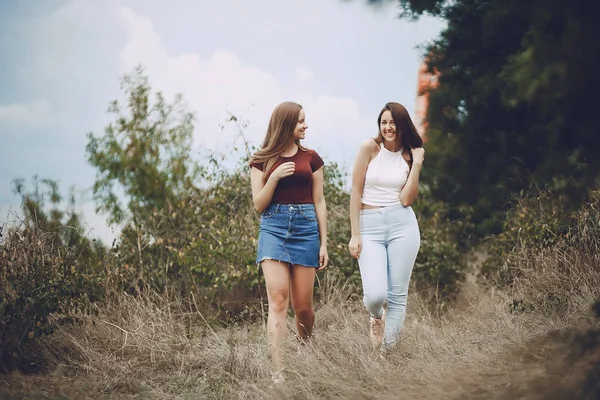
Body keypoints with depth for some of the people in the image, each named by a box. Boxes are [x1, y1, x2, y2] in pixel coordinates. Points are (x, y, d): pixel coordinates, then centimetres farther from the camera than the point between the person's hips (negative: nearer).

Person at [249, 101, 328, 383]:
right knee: (277, 298, -15)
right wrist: (274, 177, -13)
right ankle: (278, 372, -20)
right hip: (273, 227, -1)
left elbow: (319, 203, 10)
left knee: (303, 304, 3)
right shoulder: (261, 160, 5)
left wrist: (324, 243, 6)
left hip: (305, 227, 2)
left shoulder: (311, 158, 9)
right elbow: (258, 205, 2)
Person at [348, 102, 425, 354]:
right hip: (370, 226, -2)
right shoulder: (370, 148, -1)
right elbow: (356, 192, -2)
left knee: (398, 295, 2)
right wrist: (354, 234, -7)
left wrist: (417, 165, -7)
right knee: (375, 293, -15)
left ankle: (386, 353, 14)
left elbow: (406, 199, -3)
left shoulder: (410, 155, 7)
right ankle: (376, 317, 23)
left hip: (402, 224, 2)